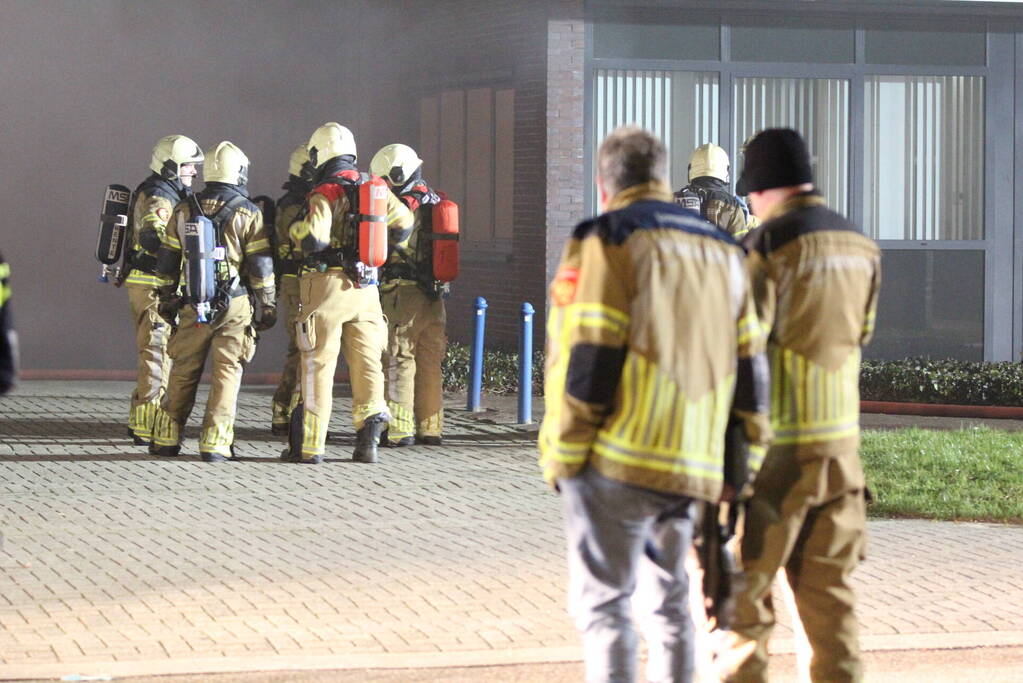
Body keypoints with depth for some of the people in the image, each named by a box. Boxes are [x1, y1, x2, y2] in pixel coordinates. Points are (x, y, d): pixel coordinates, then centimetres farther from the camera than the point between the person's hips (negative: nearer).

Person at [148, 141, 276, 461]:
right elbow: (261, 266, -6)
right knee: (227, 374, 0)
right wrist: (267, 305, 2)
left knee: (183, 373, 13)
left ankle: (166, 439, 19)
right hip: (234, 308, -3)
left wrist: (167, 298, 20)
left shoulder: (183, 211, 6)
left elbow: (167, 260, 11)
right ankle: (215, 444, -6)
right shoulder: (248, 213, -5)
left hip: (193, 307, 3)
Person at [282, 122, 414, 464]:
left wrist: (296, 229, -1)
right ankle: (369, 438, -1)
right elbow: (403, 222, 15)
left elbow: (312, 239, -22)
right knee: (367, 363, 8)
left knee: (318, 366, 1)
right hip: (366, 289, 5)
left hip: (328, 285, -5)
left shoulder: (325, 193, -11)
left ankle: (309, 445, 4)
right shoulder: (375, 187, 9)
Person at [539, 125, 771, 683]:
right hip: (691, 465, 6)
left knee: (603, 605, -3)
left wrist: (561, 456, -6)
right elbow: (750, 370, 13)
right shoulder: (722, 252, 15)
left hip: (616, 465, -6)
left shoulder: (606, 241, -5)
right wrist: (741, 465, 16)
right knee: (669, 603, 16)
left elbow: (585, 361, -12)